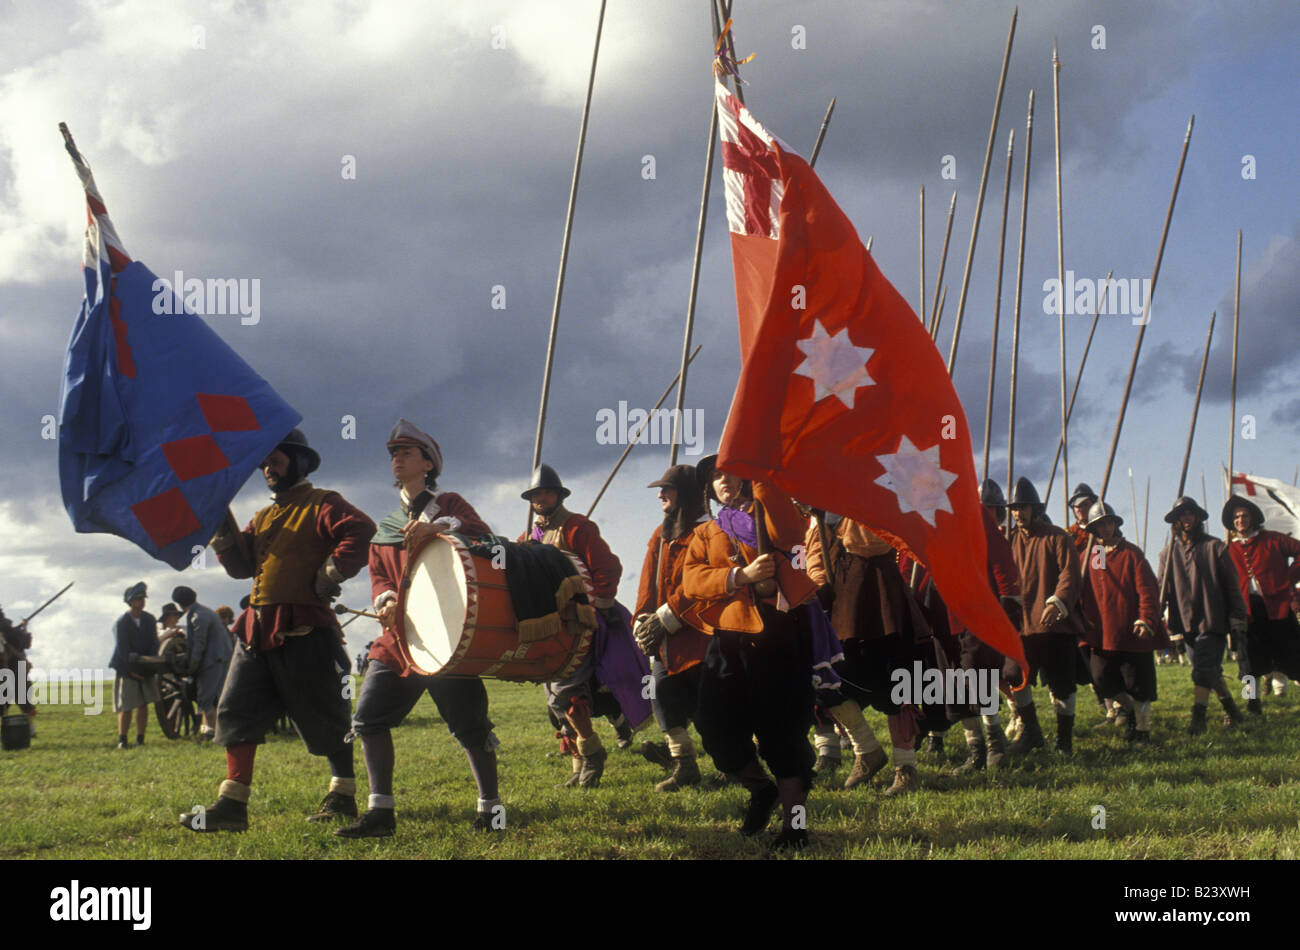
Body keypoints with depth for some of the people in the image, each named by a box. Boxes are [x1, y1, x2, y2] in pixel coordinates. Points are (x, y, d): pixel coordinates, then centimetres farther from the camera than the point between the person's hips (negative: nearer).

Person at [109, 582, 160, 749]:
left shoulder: (149, 619, 3)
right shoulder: (121, 623, -11)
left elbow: (154, 644, 1)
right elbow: (122, 649, -15)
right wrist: (130, 670, -20)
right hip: (126, 669, -4)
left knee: (143, 704, 0)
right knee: (126, 706, -5)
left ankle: (140, 739, 6)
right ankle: (122, 739, 8)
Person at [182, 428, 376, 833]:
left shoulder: (322, 505, 0)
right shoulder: (264, 517, 23)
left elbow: (361, 532, -17)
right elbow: (240, 565, 13)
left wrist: (332, 574, -20)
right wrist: (220, 523, 3)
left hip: (304, 630, -8)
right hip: (257, 630, 8)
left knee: (324, 716, 1)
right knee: (237, 712, 4)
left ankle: (342, 798, 13)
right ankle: (232, 805, 5)